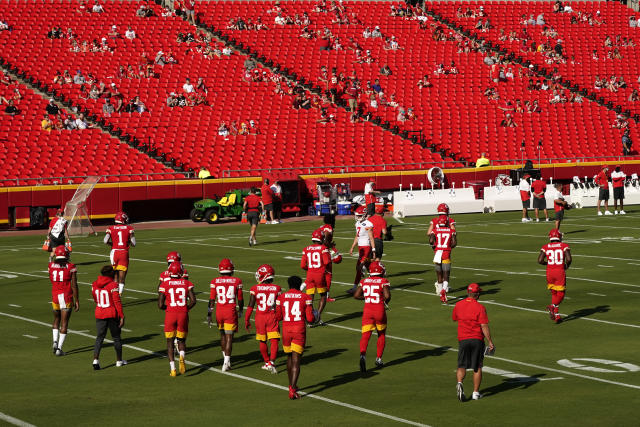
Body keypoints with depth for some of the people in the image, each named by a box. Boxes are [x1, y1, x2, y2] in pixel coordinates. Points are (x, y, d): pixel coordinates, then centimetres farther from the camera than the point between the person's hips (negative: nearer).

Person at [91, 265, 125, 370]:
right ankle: (119, 360, 22)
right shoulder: (113, 285, -15)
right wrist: (122, 316, -11)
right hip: (112, 314, -4)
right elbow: (117, 302, -15)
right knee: (116, 337, 11)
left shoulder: (94, 285, 2)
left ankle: (95, 359, -9)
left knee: (99, 337, 8)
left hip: (99, 314, 4)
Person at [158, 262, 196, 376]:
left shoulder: (165, 285, -5)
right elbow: (193, 301, -6)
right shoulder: (187, 284, 0)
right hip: (183, 315, 1)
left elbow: (160, 305, -8)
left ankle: (173, 368, 2)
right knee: (181, 340, 16)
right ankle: (182, 357, -15)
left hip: (170, 315, -1)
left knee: (170, 342, 11)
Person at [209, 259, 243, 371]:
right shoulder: (237, 281, -4)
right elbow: (240, 299, 3)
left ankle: (226, 358, 34)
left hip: (219, 311, 2)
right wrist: (240, 310, 20)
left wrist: (209, 314, 2)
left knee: (222, 334, 21)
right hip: (231, 311, -2)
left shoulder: (215, 282, -2)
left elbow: (212, 299, -3)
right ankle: (226, 362, -8)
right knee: (229, 336, 1)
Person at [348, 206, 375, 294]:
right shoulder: (358, 223, 13)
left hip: (366, 247, -9)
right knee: (368, 266, 12)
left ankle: (355, 287, -8)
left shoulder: (368, 224, -14)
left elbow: (371, 238, -14)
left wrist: (373, 250, -16)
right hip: (360, 247, 9)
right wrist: (352, 248, 22)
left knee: (359, 266, -10)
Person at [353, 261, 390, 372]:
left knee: (365, 335, -4)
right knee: (381, 335, 19)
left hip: (367, 310, 2)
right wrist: (386, 302, 6)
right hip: (379, 310, -2)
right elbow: (387, 296, -15)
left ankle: (363, 355, -29)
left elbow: (356, 295, 3)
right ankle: (378, 358, 23)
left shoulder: (364, 282, 6)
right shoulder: (383, 281, -5)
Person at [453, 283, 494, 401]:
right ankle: (476, 392, 12)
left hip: (463, 339, 2)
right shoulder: (480, 307, -10)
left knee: (462, 366, 6)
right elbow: (484, 326, -14)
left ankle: (459, 383, -23)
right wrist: (490, 342, -10)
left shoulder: (458, 305, 2)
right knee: (477, 367, 10)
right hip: (477, 340, -2)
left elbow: (454, 319, 19)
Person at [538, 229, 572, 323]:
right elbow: (569, 259, -13)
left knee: (554, 293, 16)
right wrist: (567, 266, 9)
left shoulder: (545, 247, 4)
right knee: (560, 294, 6)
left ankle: (556, 315, 12)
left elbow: (540, 260, -5)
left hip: (549, 272, 3)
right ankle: (552, 307, -21)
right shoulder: (564, 246, -2)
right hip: (560, 271, -3)